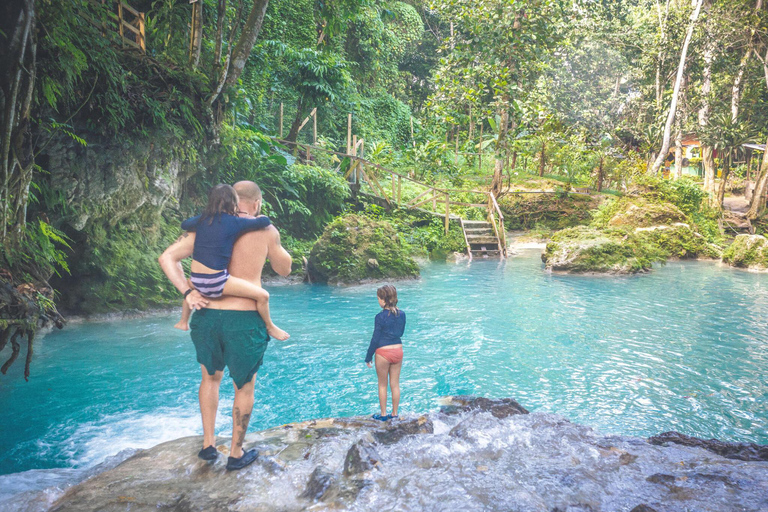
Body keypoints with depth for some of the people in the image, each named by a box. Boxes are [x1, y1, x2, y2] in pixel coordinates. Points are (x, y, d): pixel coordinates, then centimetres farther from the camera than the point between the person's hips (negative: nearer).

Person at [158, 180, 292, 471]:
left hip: (207, 315, 3)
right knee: (244, 385, 16)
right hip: (244, 319, -3)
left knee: (211, 377, 28)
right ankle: (236, 454, 28)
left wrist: (187, 293, -5)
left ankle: (208, 444, 33)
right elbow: (284, 270, 13)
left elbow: (167, 258, 1)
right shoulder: (265, 230, -1)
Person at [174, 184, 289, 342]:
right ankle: (270, 327, 22)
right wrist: (256, 218, 16)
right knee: (262, 295, 3)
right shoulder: (234, 222, -9)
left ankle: (183, 322, 51)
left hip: (196, 280, 7)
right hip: (216, 282, -6)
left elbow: (184, 224, 29)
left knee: (189, 285, 44)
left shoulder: (202, 219, 8)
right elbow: (265, 221, -6)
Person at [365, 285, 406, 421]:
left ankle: (383, 414, 19)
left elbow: (375, 339, -12)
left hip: (383, 352, -5)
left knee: (382, 385, 11)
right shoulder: (402, 314, -2)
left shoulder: (380, 317, -17)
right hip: (398, 351, 5)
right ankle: (394, 414, 21)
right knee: (395, 384, 13)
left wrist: (368, 357, -2)